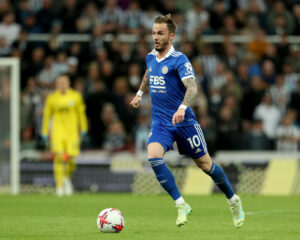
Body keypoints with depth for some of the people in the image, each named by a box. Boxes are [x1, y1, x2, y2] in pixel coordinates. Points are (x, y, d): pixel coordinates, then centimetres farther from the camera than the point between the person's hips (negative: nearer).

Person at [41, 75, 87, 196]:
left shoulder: (75, 96, 4)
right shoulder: (51, 98, 2)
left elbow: (81, 113, 12)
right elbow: (47, 115, 7)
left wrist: (83, 130, 11)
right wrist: (45, 132, 6)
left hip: (72, 131, 1)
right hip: (57, 130, -1)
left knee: (71, 158, -7)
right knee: (59, 157, -13)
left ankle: (67, 178, 24)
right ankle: (59, 185, -6)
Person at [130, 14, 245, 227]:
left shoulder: (179, 60, -15)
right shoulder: (150, 57, 6)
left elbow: (192, 87, -28)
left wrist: (182, 108, -45)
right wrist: (140, 93, 37)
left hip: (183, 121, -5)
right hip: (160, 121, 5)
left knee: (205, 164, 4)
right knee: (154, 157, -22)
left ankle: (233, 200, 29)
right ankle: (182, 206, -15)